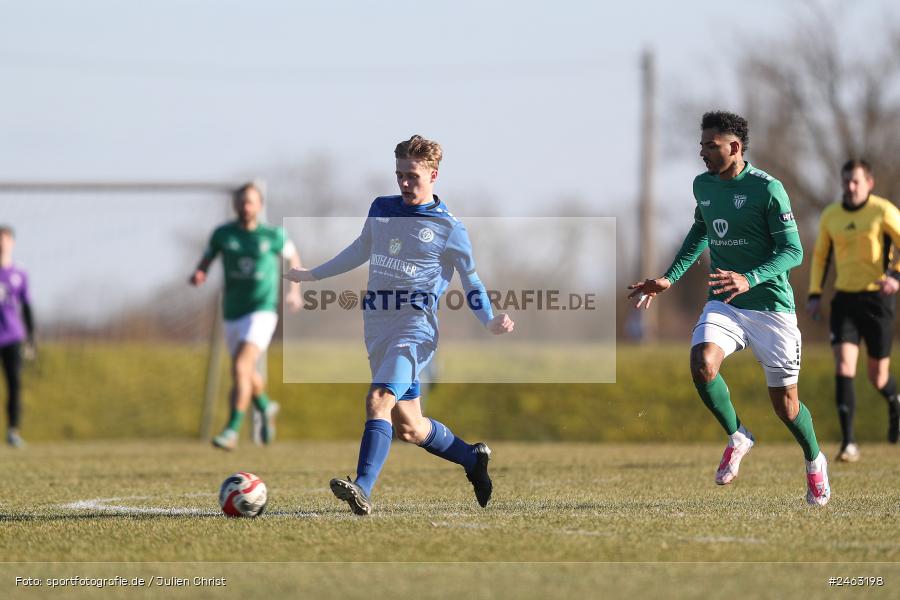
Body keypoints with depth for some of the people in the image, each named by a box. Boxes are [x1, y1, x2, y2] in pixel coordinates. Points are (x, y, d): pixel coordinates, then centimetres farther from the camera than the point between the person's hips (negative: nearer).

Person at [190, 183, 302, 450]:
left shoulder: (274, 235, -4)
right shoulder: (222, 234, 0)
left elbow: (293, 257, 14)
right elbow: (206, 261, 8)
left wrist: (294, 291, 6)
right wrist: (198, 275, -14)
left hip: (262, 311, -4)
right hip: (233, 314, 4)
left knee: (240, 367, -23)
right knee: (247, 374, 19)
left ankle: (232, 430, -22)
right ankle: (265, 407, 51)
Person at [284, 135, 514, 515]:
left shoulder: (449, 228, -2)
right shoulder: (381, 209, 12)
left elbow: (471, 281, 5)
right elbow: (360, 251, 29)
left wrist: (490, 322, -12)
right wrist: (313, 274, 33)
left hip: (415, 327, -6)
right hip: (377, 328, 6)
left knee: (378, 401, -28)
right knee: (408, 427, 10)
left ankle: (362, 490, -38)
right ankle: (473, 458, 34)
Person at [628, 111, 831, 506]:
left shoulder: (767, 188, -13)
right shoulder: (703, 185, 6)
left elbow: (793, 251, -15)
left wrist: (749, 279, -30)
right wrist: (669, 279, 17)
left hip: (771, 305, -4)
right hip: (723, 304, 4)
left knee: (784, 402, 3)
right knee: (702, 363, -24)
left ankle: (814, 462, 32)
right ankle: (737, 437, 0)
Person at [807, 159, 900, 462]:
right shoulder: (830, 216, 7)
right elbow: (820, 256, 19)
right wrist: (815, 295, 9)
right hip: (844, 299, 3)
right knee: (843, 367, -15)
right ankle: (848, 443, -15)